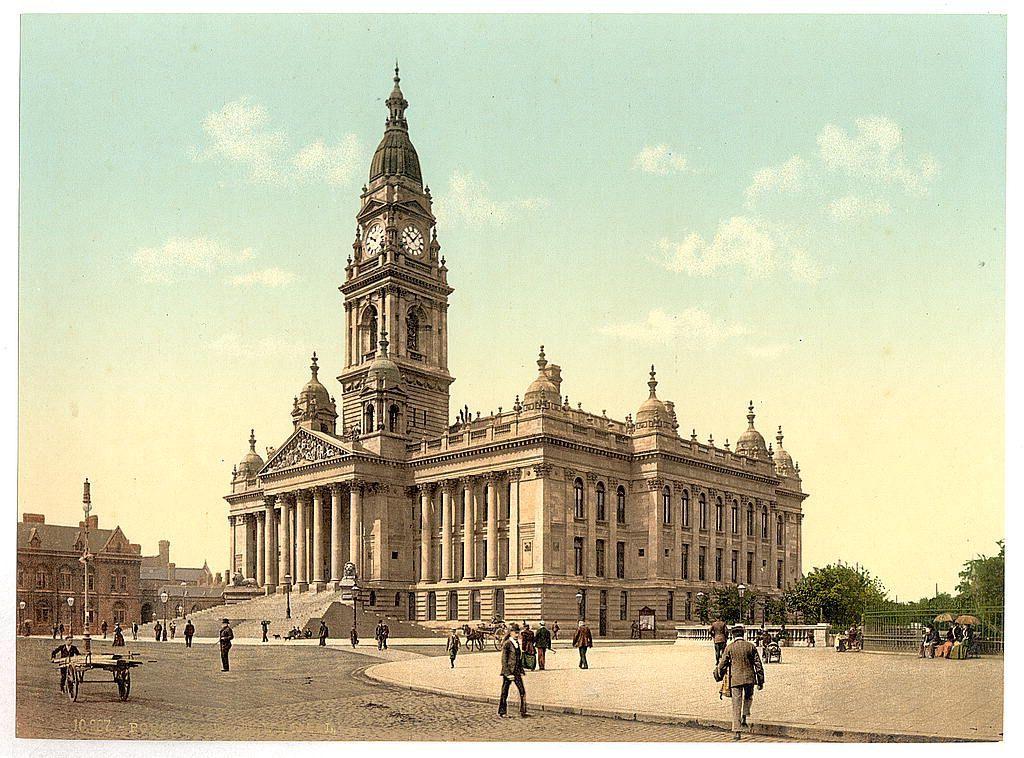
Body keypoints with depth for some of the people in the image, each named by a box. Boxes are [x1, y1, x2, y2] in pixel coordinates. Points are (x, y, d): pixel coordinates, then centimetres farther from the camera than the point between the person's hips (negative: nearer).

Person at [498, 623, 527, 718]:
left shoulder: (517, 643, 12)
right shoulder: (507, 644, -11)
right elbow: (504, 660, -13)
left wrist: (521, 671, 14)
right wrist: (508, 673, -17)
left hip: (517, 671, 7)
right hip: (508, 671, -7)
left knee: (522, 691, -1)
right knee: (505, 693, 5)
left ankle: (522, 712, 4)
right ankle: (502, 712, 17)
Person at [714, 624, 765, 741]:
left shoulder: (729, 647, -4)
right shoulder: (750, 647, 0)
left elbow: (722, 664, 1)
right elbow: (758, 665, 2)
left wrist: (719, 675, 19)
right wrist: (761, 681, 9)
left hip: (735, 679, -1)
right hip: (749, 678, 1)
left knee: (736, 706, 3)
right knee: (748, 697, 30)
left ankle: (736, 731, 0)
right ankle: (745, 716, 13)